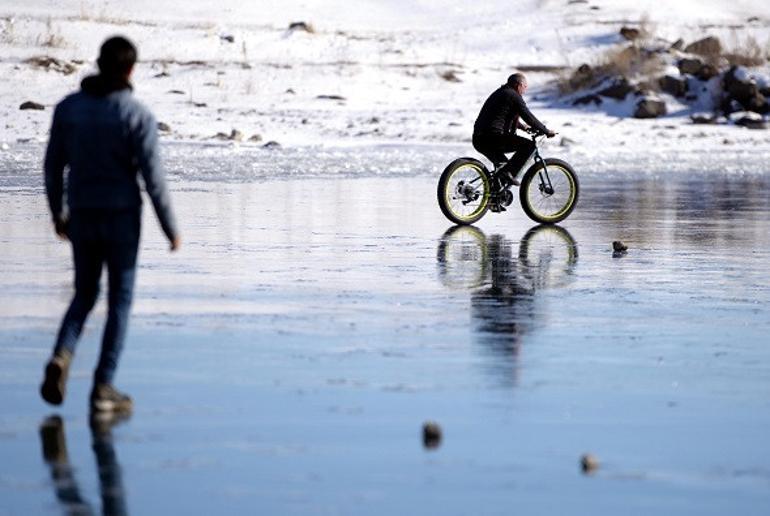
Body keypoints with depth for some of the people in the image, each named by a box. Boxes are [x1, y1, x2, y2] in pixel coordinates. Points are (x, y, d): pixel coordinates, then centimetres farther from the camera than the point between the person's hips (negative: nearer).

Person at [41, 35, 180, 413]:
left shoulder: (68, 108, -1)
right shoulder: (138, 116, -13)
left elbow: (53, 166, 5)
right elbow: (153, 178, -13)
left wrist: (57, 212, 19)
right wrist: (171, 228, -3)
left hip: (81, 217, 4)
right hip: (122, 219, -3)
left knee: (85, 294, 18)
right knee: (120, 300, 8)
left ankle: (61, 357, -9)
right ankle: (103, 388, 6)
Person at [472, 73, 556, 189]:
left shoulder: (499, 93, 24)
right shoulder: (514, 96, -6)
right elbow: (529, 117, -8)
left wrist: (522, 126, 48)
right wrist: (547, 131, 2)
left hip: (478, 140, 10)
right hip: (492, 138, -10)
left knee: (503, 164, 33)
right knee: (529, 145, -10)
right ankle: (508, 172, -14)